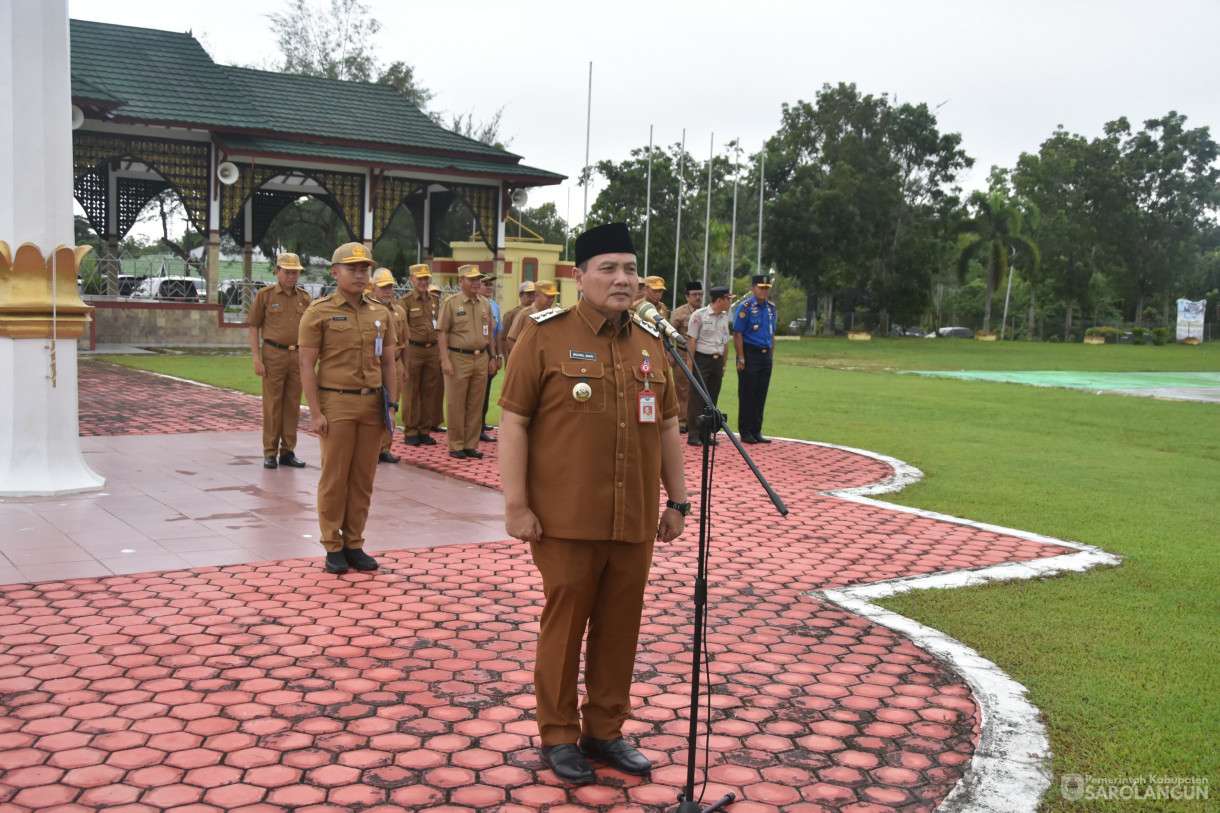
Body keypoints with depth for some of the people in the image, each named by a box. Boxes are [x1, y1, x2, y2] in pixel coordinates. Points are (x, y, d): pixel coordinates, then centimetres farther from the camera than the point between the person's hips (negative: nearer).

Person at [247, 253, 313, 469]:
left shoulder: (304, 298, 11)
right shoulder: (265, 295, 1)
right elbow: (253, 328, 0)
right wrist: (257, 359, -8)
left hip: (298, 356, 3)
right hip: (274, 355, -3)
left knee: (293, 406, 7)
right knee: (272, 405, 0)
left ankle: (288, 452, 15)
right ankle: (270, 453, 8)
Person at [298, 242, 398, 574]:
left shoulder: (381, 314, 11)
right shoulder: (318, 313, -2)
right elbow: (307, 365, -5)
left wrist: (392, 404, 6)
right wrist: (315, 412, -11)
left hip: (372, 404, 4)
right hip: (336, 404, -4)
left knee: (363, 478, 7)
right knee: (334, 478, 1)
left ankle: (354, 544, 17)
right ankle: (333, 547, 11)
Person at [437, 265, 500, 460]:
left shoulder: (485, 304, 13)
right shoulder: (451, 303, -3)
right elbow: (442, 332, -6)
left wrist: (493, 357, 13)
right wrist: (445, 360, -13)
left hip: (481, 358, 5)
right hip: (458, 358, -5)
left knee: (476, 405, 7)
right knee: (455, 405, 0)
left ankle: (471, 445, 15)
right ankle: (456, 446, 8)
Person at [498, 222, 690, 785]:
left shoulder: (650, 343, 10)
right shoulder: (545, 336, -5)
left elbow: (668, 426, 15)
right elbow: (513, 422, -7)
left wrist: (677, 501, 13)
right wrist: (516, 505, -11)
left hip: (635, 524, 5)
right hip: (566, 521, -4)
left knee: (620, 628, 12)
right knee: (564, 624, 6)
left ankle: (605, 729, 28)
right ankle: (558, 734, 23)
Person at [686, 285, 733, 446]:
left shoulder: (725, 317, 12)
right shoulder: (699, 315, -6)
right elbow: (692, 340, -7)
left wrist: (724, 365, 15)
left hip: (718, 361, 6)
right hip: (702, 359, -6)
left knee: (713, 398, 7)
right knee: (697, 398, -3)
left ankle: (706, 434, 15)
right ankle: (694, 434, 2)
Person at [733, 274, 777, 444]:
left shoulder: (771, 307, 12)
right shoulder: (745, 307, -9)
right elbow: (737, 334, -12)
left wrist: (771, 356, 13)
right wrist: (741, 359, -16)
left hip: (766, 355, 7)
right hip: (750, 355, -6)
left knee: (761, 396, 10)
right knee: (746, 396, 0)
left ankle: (756, 431, 17)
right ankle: (745, 432, 7)